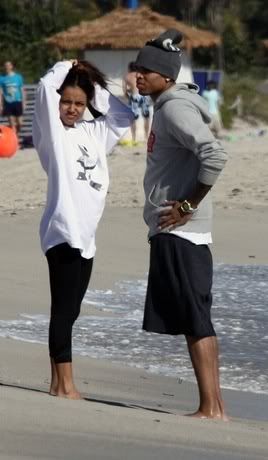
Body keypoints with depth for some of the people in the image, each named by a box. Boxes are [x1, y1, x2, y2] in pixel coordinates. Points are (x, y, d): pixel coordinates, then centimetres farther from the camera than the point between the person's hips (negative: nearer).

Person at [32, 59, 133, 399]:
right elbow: (45, 88, -16)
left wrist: (94, 85, 14)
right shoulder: (52, 131, -2)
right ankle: (65, 386, -7)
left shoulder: (93, 133, 16)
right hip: (62, 232, -7)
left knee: (69, 311, 10)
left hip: (85, 236, 7)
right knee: (64, 310, -8)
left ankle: (57, 384, 15)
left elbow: (123, 116, 21)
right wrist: (65, 68, 2)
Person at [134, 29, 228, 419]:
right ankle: (214, 407, 12)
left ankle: (211, 409, -7)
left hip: (180, 231, -10)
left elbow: (214, 155, -26)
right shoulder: (165, 106, 16)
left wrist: (188, 206, -19)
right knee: (195, 321, 10)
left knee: (194, 320, -8)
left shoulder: (176, 108, -14)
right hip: (172, 231, 10)